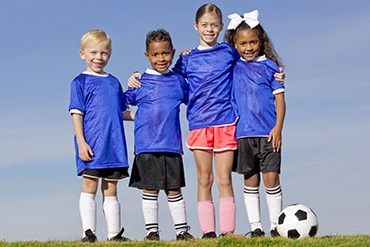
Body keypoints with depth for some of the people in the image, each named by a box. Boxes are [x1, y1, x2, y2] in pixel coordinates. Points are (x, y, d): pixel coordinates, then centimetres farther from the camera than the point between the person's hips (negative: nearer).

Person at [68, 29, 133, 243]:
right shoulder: (80, 82, 1)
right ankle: (88, 233, -4)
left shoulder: (114, 82, 17)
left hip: (114, 145, 5)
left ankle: (115, 233, 9)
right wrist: (81, 142, -13)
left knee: (111, 189, 7)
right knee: (90, 185, -7)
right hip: (91, 145, -5)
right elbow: (77, 114, -4)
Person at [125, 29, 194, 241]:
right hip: (146, 145, -1)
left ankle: (182, 230, 14)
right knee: (150, 190, 4)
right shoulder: (140, 82, 3)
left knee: (174, 190, 7)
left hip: (172, 145, 2)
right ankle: (152, 231, 12)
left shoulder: (178, 81, 9)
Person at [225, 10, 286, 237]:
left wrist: (278, 127, -7)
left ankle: (276, 226, 3)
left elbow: (279, 98, 2)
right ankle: (255, 227, 11)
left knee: (271, 177, -5)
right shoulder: (232, 66, 7)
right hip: (243, 133, 2)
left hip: (268, 132, -2)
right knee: (250, 180, 5)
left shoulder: (270, 66, 3)